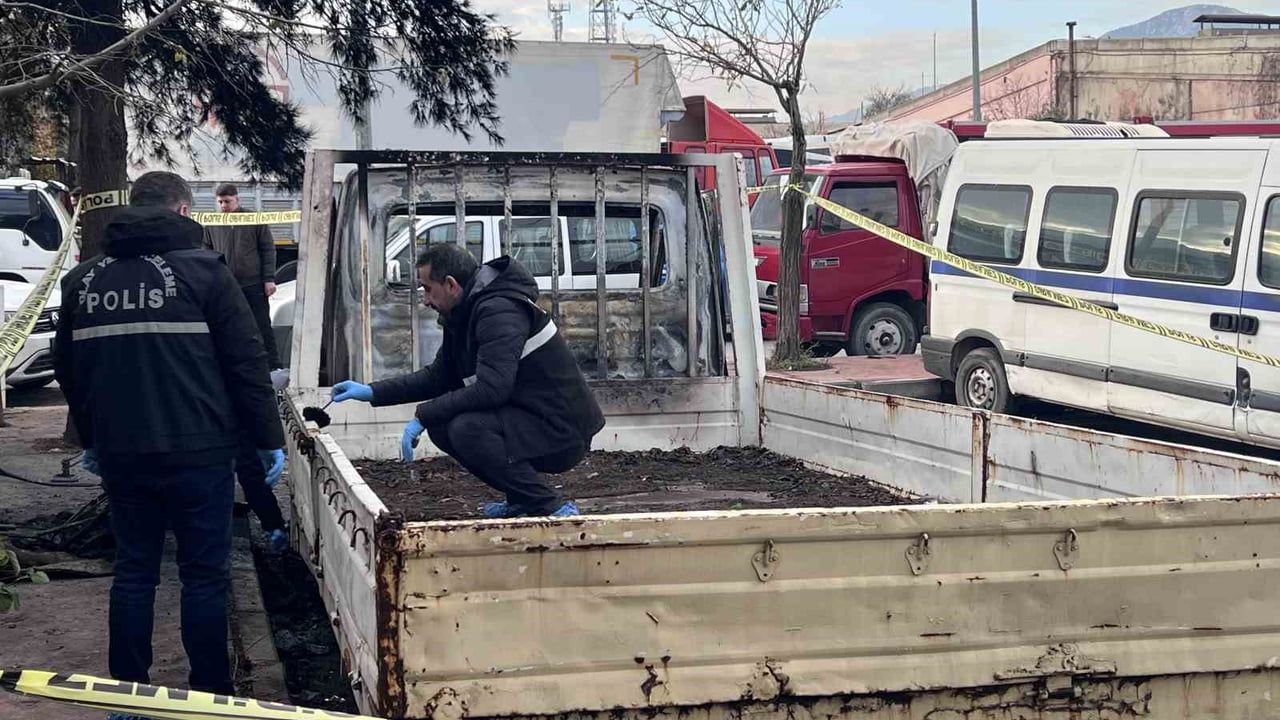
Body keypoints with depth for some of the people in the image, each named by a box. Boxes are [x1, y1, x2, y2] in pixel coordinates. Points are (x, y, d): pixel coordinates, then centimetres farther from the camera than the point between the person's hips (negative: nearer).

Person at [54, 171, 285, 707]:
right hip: (197, 452, -4)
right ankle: (209, 694, 8)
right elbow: (246, 364, -8)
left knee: (133, 571, 13)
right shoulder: (201, 270, -6)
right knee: (205, 575, 4)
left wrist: (91, 439, 29)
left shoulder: (83, 280, 8)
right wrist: (269, 439, 0)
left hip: (119, 454, 4)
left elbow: (68, 371, 18)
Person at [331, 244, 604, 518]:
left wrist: (422, 416, -23)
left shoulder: (499, 311, -21)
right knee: (440, 425, 5)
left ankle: (552, 510, -16)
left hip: (562, 432, -10)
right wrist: (372, 392, 14)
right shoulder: (465, 315, 12)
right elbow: (439, 376, 20)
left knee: (467, 429, -28)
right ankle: (521, 501, 13)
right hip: (528, 418, 10)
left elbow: (491, 389, -31)